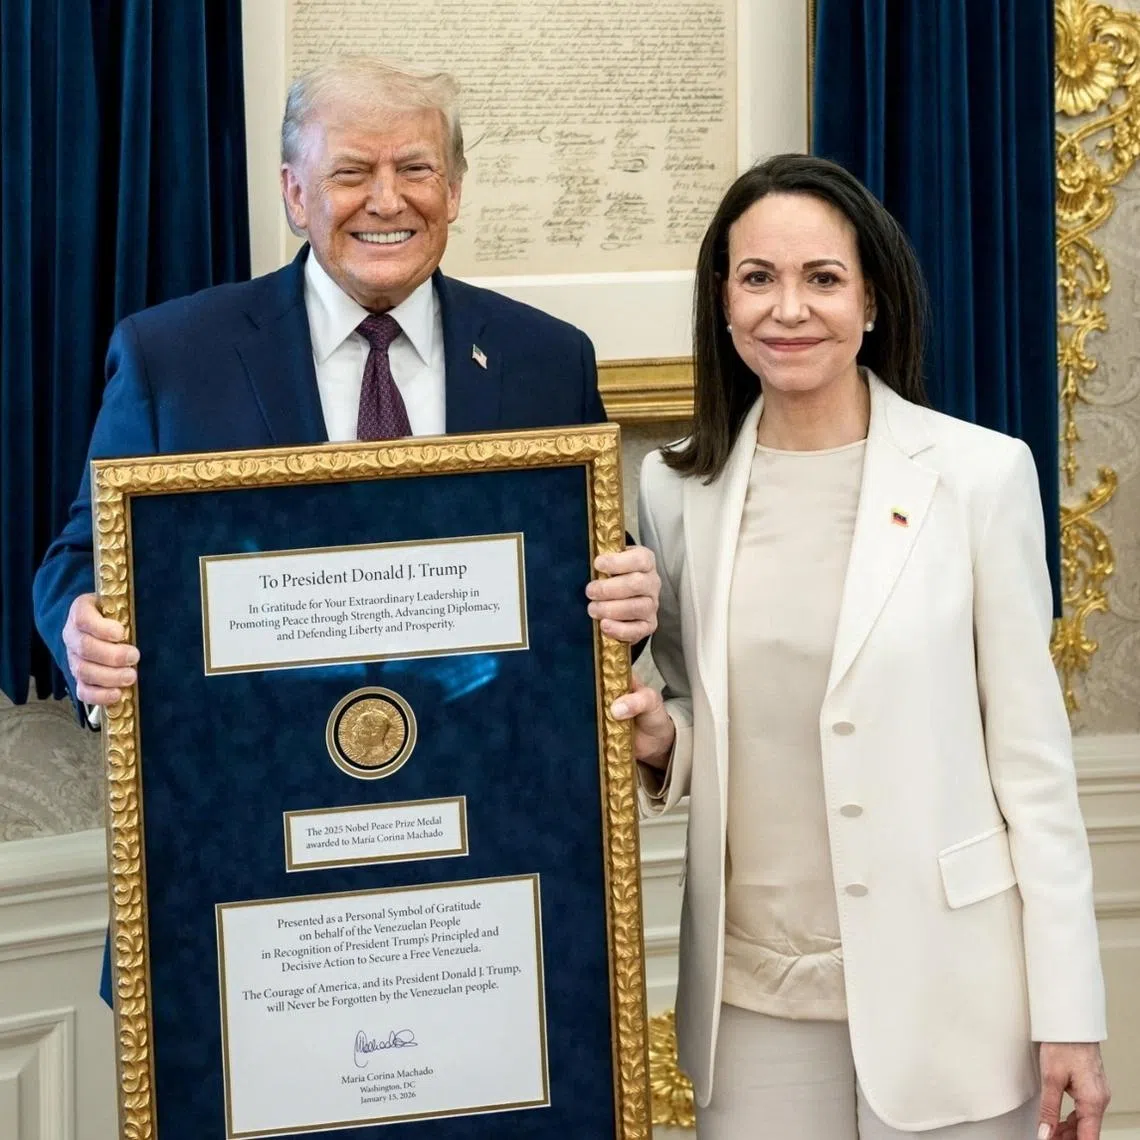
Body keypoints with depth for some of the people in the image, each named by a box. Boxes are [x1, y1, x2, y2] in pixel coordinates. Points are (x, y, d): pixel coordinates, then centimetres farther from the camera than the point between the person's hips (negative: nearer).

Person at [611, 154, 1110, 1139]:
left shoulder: (981, 473, -6)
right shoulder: (678, 487, 3)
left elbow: (1032, 754, -5)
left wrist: (1069, 1015, -7)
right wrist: (661, 743, -8)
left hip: (942, 987, -3)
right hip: (754, 991, 3)